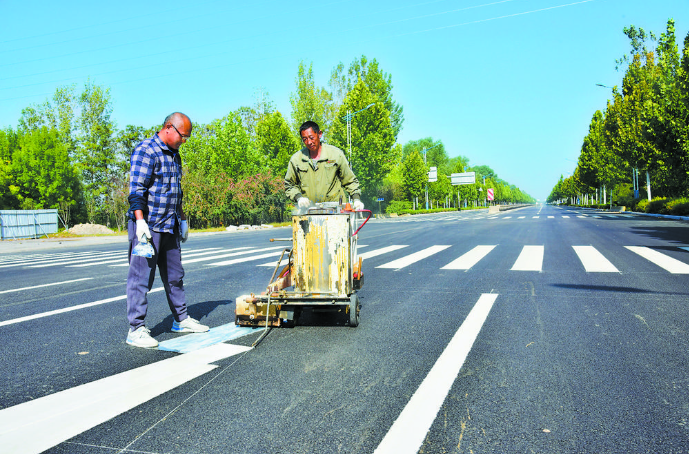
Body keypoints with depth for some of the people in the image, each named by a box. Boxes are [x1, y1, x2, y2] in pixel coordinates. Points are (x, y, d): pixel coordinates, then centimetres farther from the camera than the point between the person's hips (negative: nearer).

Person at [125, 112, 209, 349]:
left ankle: (181, 320, 24)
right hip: (147, 225, -9)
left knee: (174, 275, 14)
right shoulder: (146, 151, -10)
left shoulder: (174, 155, 17)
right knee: (141, 277, -4)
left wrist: (182, 219, 24)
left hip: (169, 227, 9)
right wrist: (140, 222, -24)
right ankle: (136, 329, 2)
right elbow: (136, 190, -17)